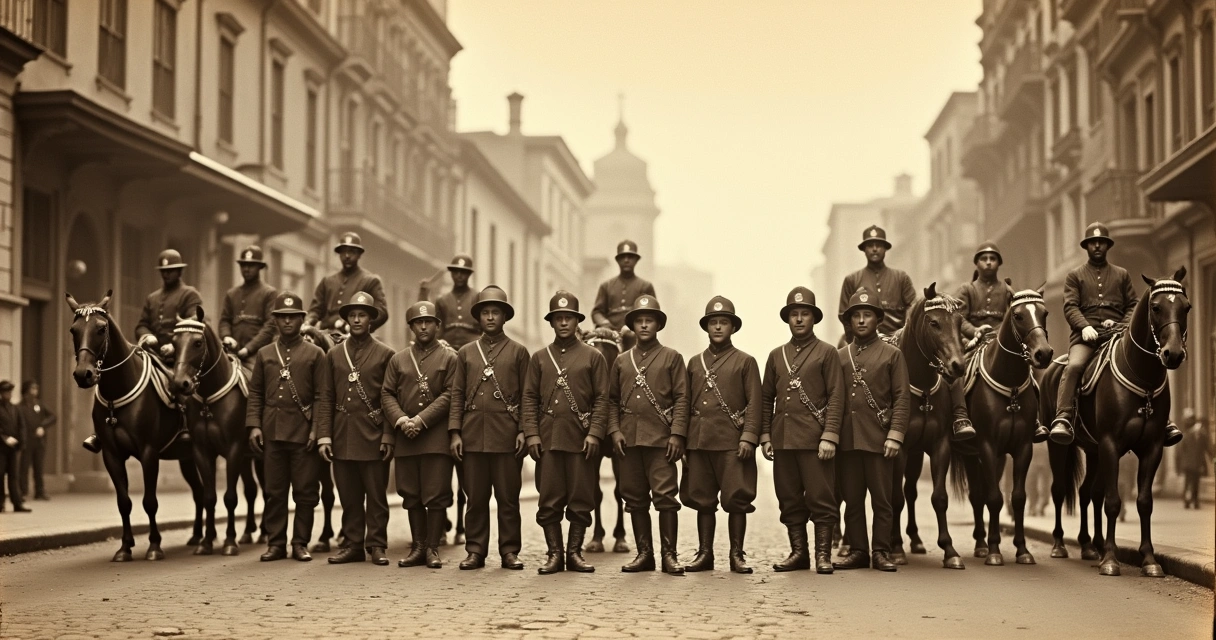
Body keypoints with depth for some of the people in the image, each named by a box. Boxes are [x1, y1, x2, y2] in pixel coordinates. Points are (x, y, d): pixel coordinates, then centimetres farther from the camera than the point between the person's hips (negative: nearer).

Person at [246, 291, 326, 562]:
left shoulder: (315, 354, 4)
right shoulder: (264, 354, 12)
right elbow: (255, 393, 10)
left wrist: (317, 429, -10)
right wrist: (254, 425, -1)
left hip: (304, 434, -2)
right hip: (272, 431, 2)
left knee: (305, 491, 1)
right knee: (274, 491, 6)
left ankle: (300, 543, 10)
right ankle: (275, 542, 12)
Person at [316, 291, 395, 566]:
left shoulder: (385, 354, 2)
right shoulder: (334, 355, 10)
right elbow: (325, 398, 7)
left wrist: (388, 437, -9)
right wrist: (324, 435, -1)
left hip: (373, 438, -3)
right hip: (342, 438, 3)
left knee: (376, 496, 2)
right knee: (349, 497, 7)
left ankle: (377, 545, 8)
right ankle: (352, 545, 14)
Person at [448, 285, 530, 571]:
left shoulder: (518, 352, 7)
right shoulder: (466, 352, 12)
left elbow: (527, 395, 4)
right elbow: (457, 394, 10)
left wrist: (523, 431, -5)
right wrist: (454, 432, 1)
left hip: (507, 436, -2)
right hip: (473, 434, 2)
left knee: (508, 497, 1)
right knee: (475, 497, 4)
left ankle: (509, 551, 7)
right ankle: (475, 551, 10)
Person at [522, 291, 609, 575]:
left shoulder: (593, 356, 5)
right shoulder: (539, 357, 11)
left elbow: (602, 399, 1)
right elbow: (529, 398, 7)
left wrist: (594, 433, -8)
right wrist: (531, 434, -3)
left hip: (581, 439, -1)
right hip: (548, 438, 1)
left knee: (581, 499, 1)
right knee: (549, 500, 1)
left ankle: (575, 552, 10)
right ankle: (554, 553, 8)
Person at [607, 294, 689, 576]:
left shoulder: (671, 357, 5)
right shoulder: (621, 361, 14)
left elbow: (681, 399, 0)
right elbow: (612, 400, 14)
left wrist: (677, 434, -9)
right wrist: (614, 430, 0)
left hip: (661, 439, -3)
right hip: (629, 439, 4)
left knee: (665, 497, -7)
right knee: (635, 499, 5)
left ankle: (669, 555, -2)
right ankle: (644, 554, 12)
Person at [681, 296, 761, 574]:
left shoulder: (745, 362, 3)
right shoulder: (695, 363, 14)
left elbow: (754, 403, -2)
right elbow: (686, 403, 15)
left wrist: (748, 437, -12)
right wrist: (681, 440, 9)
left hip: (732, 443, -4)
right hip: (699, 441, 4)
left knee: (736, 499, -2)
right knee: (702, 499, 6)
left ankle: (737, 554, 6)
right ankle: (704, 553, 13)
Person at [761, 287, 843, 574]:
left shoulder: (826, 353, 3)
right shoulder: (777, 355, 15)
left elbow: (836, 398, -3)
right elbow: (766, 397, 16)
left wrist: (829, 437, -12)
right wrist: (765, 436, 7)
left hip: (815, 441, -4)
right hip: (783, 440, 4)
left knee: (821, 499, -3)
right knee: (789, 500, 7)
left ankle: (823, 555, 2)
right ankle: (798, 553, 14)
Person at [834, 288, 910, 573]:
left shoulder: (892, 355, 3)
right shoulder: (840, 356, 11)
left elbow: (902, 399, -2)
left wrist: (895, 435, -11)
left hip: (878, 440, -3)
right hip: (848, 440, 3)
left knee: (882, 500, 1)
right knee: (852, 499, 6)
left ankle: (881, 552, 8)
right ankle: (857, 551, 13)